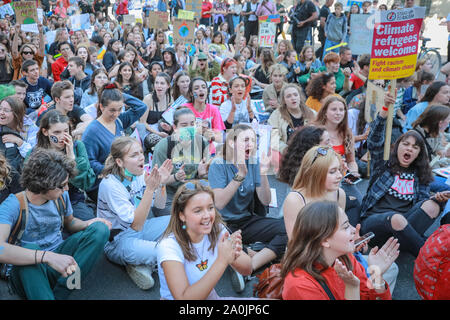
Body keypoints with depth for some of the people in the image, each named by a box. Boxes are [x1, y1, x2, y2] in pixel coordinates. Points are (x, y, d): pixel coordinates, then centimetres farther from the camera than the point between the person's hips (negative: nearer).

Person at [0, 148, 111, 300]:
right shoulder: (13, 206, -19)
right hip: (30, 271, -5)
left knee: (100, 229, -16)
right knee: (29, 250, -38)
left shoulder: (61, 196, -2)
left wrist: (87, 224, -7)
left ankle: (59, 294, -22)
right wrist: (47, 256, -46)